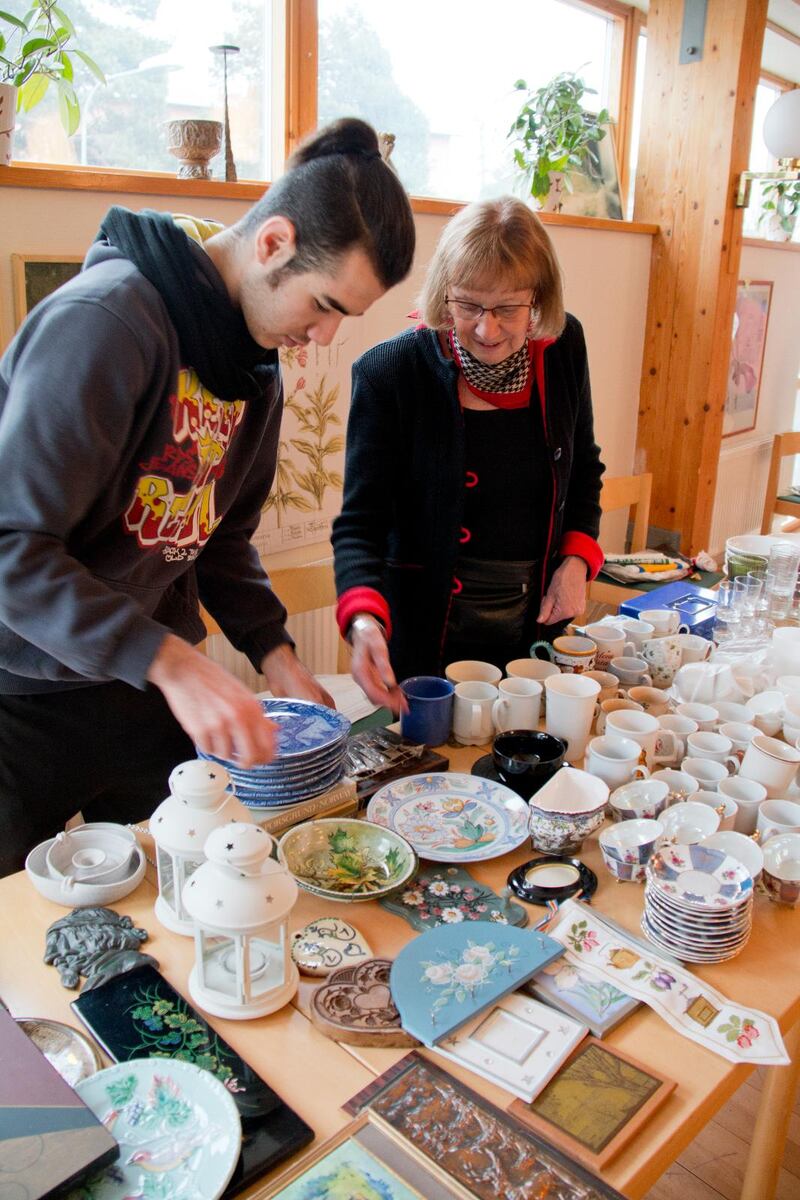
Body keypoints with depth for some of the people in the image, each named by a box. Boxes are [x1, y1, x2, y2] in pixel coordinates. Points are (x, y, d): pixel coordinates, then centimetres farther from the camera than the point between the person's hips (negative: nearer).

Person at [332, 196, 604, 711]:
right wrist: (364, 619, -34)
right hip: (429, 633, -4)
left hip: (536, 620, 4)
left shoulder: (564, 346, -3)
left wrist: (577, 558, -3)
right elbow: (361, 520, -16)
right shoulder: (389, 372, -16)